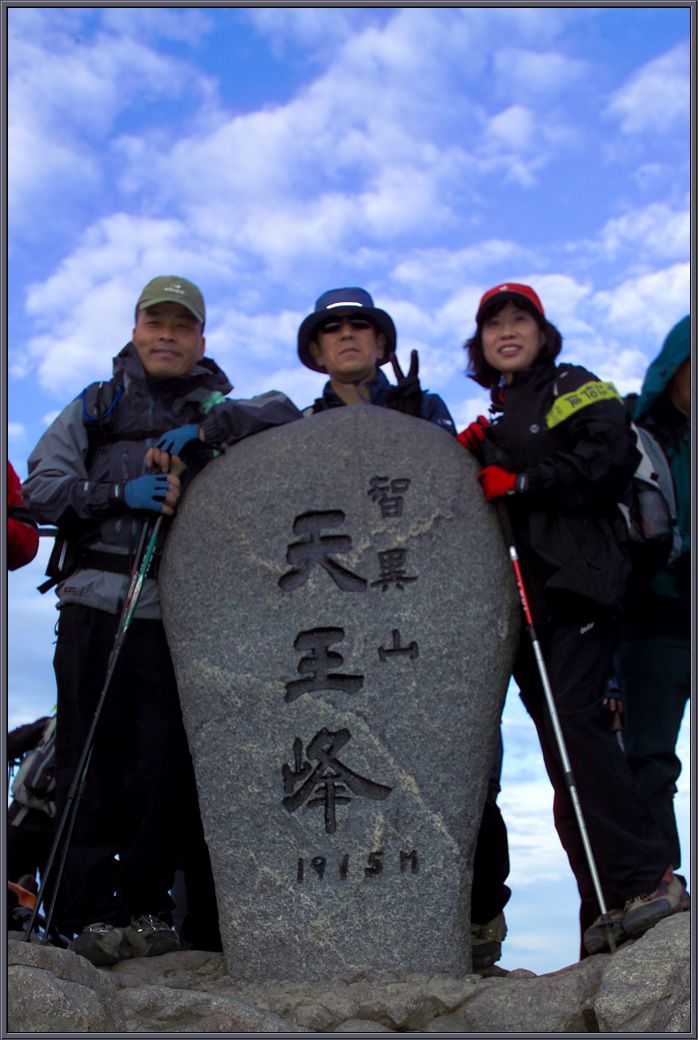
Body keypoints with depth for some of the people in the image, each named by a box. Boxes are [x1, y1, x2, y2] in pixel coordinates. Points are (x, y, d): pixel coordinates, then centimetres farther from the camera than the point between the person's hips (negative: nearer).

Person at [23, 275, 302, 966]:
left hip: (177, 611, 0)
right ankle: (91, 914, 6)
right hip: (94, 603, 0)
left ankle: (146, 908, 10)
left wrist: (207, 427, -15)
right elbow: (41, 487, 8)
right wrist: (118, 492, -9)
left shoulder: (216, 409, 16)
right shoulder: (95, 406, 18)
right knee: (90, 760, -2)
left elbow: (285, 414, -2)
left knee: (163, 765, -2)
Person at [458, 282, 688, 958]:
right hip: (520, 597, 7)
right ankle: (608, 914, 5)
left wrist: (522, 481, -11)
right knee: (563, 752, 2)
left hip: (575, 584, -6)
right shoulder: (496, 421, 29)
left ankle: (645, 879, -17)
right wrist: (468, 460, 9)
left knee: (573, 720, -22)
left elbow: (612, 459, -10)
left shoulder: (576, 389, 8)